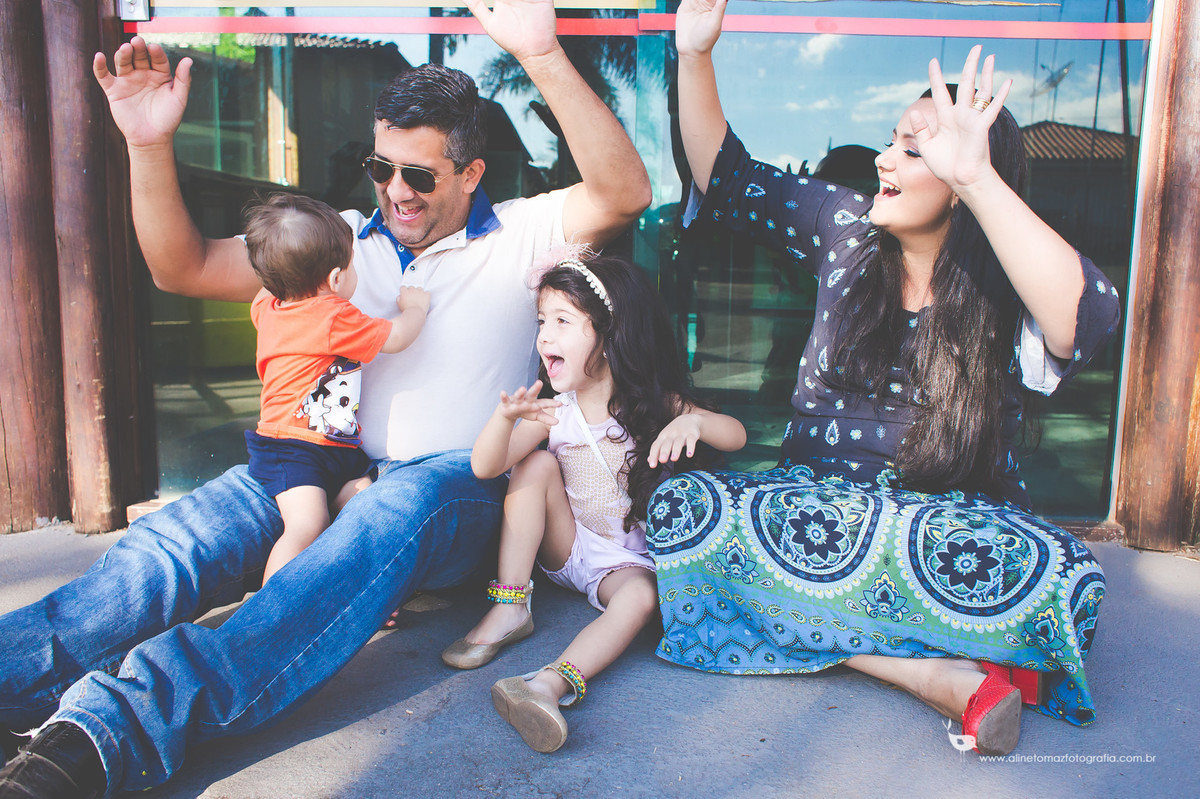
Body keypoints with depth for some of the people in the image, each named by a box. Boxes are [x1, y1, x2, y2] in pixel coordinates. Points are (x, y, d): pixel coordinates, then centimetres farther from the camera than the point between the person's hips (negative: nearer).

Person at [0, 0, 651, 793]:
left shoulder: (518, 237, 4)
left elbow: (624, 194, -16)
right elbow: (183, 268, 12)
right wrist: (149, 144, -4)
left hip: (456, 487, -4)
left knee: (390, 514, -40)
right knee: (179, 535, -24)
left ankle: (112, 723, -54)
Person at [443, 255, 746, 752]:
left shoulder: (654, 403, -9)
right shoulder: (554, 410, -8)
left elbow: (736, 436, -14)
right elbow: (484, 468, -18)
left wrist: (693, 421, -37)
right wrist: (505, 416, -39)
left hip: (630, 559, -2)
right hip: (569, 545, 2)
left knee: (641, 598, -34)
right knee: (537, 462, -18)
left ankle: (555, 681, -54)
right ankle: (510, 609, -20)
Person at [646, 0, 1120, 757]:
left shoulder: (1006, 283, -8)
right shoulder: (847, 227, 4)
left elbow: (1088, 315, -32)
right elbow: (726, 178, 7)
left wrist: (976, 176, -36)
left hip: (956, 513, -3)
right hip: (821, 491, 4)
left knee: (1069, 579, -35)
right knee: (681, 506, -28)